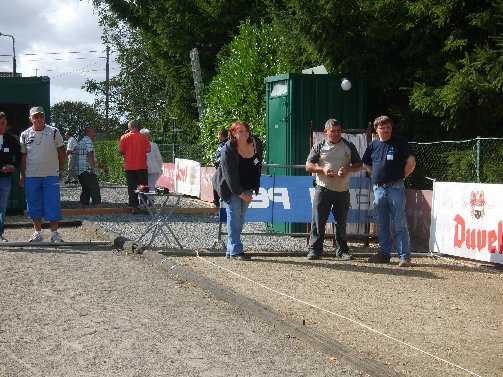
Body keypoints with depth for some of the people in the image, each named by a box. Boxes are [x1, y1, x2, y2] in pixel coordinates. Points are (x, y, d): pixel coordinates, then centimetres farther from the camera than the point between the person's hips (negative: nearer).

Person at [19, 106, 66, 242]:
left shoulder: (53, 132, 1)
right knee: (34, 205, 5)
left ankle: (54, 233, 0)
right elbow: (23, 156, 10)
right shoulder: (25, 135, 5)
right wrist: (22, 174, 7)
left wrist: (61, 170, 6)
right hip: (31, 175, 2)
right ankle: (37, 232, 15)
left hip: (51, 175, -2)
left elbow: (61, 152, 8)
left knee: (53, 204, -4)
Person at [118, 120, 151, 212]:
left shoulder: (124, 137, -3)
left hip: (129, 166, 0)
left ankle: (134, 206, 1)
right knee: (143, 187, 8)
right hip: (142, 166, 0)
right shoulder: (142, 137, -3)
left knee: (131, 187, 3)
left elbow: (120, 151, -6)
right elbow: (148, 150, -4)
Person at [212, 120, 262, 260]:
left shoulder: (256, 143, -5)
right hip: (230, 187, -6)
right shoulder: (228, 149, -20)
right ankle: (235, 251, -9)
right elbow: (230, 175, -20)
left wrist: (255, 187, 10)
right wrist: (241, 194, -19)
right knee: (234, 216, -10)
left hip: (247, 187, 6)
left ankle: (231, 250, 15)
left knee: (241, 217, 8)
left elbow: (258, 166, 10)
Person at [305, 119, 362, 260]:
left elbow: (358, 165, 12)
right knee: (318, 221, -4)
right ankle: (315, 249, 2)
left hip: (343, 190, 2)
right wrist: (322, 170, -12)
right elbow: (308, 166, 6)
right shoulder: (319, 146, 6)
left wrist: (348, 169, -8)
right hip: (323, 189, -1)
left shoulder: (349, 146, 10)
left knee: (341, 222, 7)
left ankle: (342, 250, 16)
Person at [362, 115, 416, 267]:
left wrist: (401, 176, -1)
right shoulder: (373, 146, 12)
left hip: (395, 188, -5)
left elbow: (411, 162, -3)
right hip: (378, 188, 5)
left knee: (399, 224, -7)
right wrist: (376, 175, 11)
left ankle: (404, 256, -6)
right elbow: (365, 165, 24)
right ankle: (384, 253, 19)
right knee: (382, 225, 10)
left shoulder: (400, 143, 0)